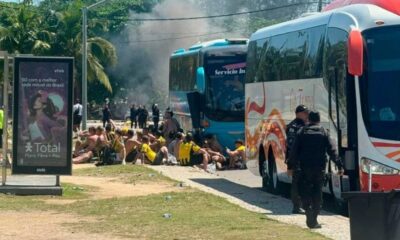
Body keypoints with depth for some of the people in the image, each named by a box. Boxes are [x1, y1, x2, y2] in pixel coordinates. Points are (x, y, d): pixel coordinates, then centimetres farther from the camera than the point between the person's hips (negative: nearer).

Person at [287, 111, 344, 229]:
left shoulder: (302, 132, 5)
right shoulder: (323, 132, 5)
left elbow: (294, 150, 3)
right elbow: (332, 150, 0)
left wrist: (290, 166, 8)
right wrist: (339, 166, 2)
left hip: (305, 167, 0)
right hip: (320, 168, 0)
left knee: (305, 192, 5)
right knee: (317, 193, 7)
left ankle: (309, 213, -17)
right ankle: (313, 220, 5)